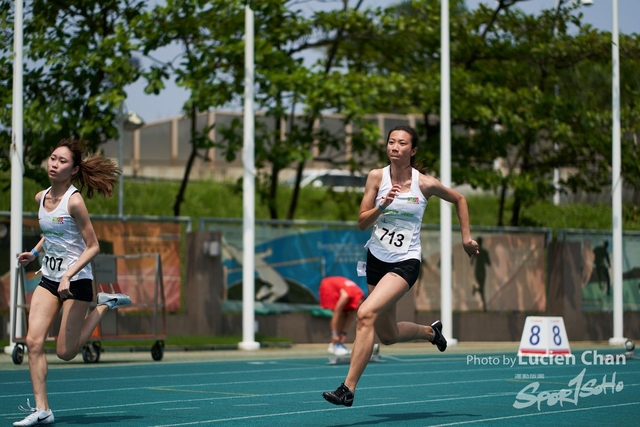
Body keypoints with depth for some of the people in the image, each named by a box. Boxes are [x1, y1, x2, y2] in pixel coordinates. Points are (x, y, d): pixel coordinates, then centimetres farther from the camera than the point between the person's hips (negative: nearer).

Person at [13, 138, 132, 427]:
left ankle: (105, 306, 18)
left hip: (76, 281, -6)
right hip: (48, 279, 6)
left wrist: (69, 275, -24)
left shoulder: (74, 201, -16)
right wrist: (34, 252, 9)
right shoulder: (41, 198, 5)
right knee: (34, 340, -10)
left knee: (65, 352, -1)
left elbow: (93, 247, -14)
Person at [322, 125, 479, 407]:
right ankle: (431, 331, 47)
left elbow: (459, 199, 11)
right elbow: (362, 223, -3)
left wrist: (466, 237, 10)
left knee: (366, 314, -26)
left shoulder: (425, 184, -8)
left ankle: (348, 389, -25)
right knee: (387, 335, 15)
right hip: (377, 258, 5)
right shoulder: (377, 177, -3)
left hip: (405, 262, -5)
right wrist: (382, 205, -20)